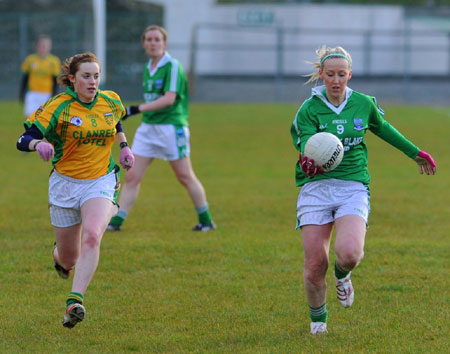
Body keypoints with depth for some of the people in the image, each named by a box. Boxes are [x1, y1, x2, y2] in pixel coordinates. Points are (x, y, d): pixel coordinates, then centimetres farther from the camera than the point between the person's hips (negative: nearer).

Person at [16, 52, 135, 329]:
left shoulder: (111, 102, 2)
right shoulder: (59, 107, -11)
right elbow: (23, 140, -16)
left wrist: (124, 146, 11)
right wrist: (38, 144, -37)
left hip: (101, 181, 1)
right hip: (65, 183, -1)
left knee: (92, 235, -29)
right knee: (68, 259, 8)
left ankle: (76, 301, -32)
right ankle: (60, 253, 48)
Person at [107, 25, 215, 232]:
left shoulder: (172, 66, -11)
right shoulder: (148, 68, 12)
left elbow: (169, 99, -21)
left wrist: (135, 110, -25)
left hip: (170, 127, -7)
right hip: (147, 127, 7)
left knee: (185, 176, 0)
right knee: (132, 176, 0)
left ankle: (206, 221, 12)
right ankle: (116, 221, 1)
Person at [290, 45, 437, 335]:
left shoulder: (364, 104, 6)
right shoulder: (310, 109, -3)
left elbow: (382, 127, 25)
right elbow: (308, 146, -15)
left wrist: (415, 153, 35)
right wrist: (310, 162, -39)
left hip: (353, 188, 1)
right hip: (316, 188, -1)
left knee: (349, 253, -26)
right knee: (315, 265, -7)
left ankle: (342, 274, 12)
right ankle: (318, 319, 21)